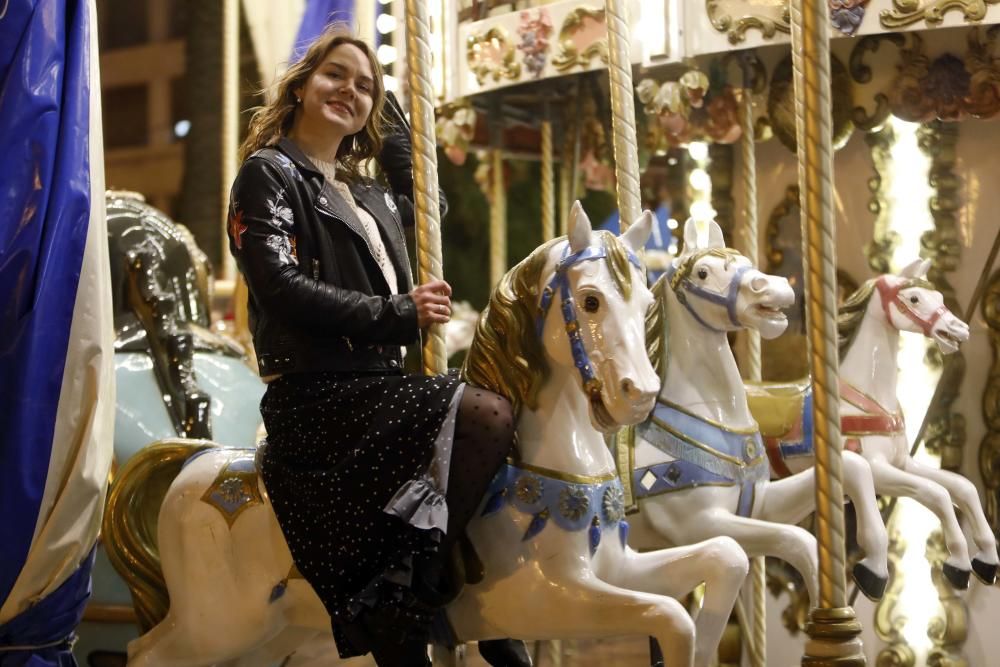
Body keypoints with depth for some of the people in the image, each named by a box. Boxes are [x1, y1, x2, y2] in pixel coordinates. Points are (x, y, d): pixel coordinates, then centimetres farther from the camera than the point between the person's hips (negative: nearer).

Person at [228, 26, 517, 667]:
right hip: (315, 397, -8)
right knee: (489, 416, -23)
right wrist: (397, 314, -14)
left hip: (378, 389, 9)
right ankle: (404, 600, -20)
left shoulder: (370, 196, 23)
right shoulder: (269, 175, 1)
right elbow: (280, 286, -13)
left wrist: (393, 114, 33)